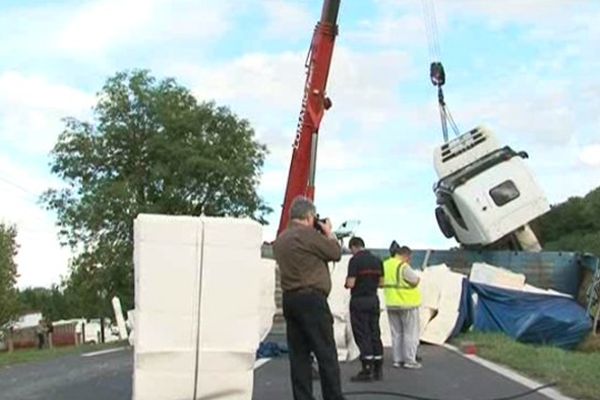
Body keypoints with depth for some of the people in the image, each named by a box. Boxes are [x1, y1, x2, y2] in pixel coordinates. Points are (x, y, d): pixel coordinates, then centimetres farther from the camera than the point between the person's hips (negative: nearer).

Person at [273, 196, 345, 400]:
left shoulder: (280, 240, 15)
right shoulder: (308, 234, -12)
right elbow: (335, 253, -2)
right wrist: (328, 232, 14)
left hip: (289, 299, 8)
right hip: (311, 299, -8)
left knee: (298, 354, 8)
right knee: (326, 354, -1)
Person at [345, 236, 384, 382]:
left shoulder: (355, 260, -12)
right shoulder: (377, 260, 8)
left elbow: (350, 283, -17)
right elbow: (381, 282, 10)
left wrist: (347, 282, 4)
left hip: (359, 300, -6)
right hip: (374, 299, 6)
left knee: (362, 335, -2)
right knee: (375, 334, 11)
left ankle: (367, 370, -2)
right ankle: (378, 370, 14)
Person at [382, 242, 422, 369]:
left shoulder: (385, 265, 6)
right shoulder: (403, 267, -18)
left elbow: (382, 282, 13)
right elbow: (416, 281, -14)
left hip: (391, 303, 7)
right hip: (407, 303, -7)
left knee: (396, 333, 14)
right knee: (410, 333, 3)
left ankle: (397, 360, 16)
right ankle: (409, 360, 4)